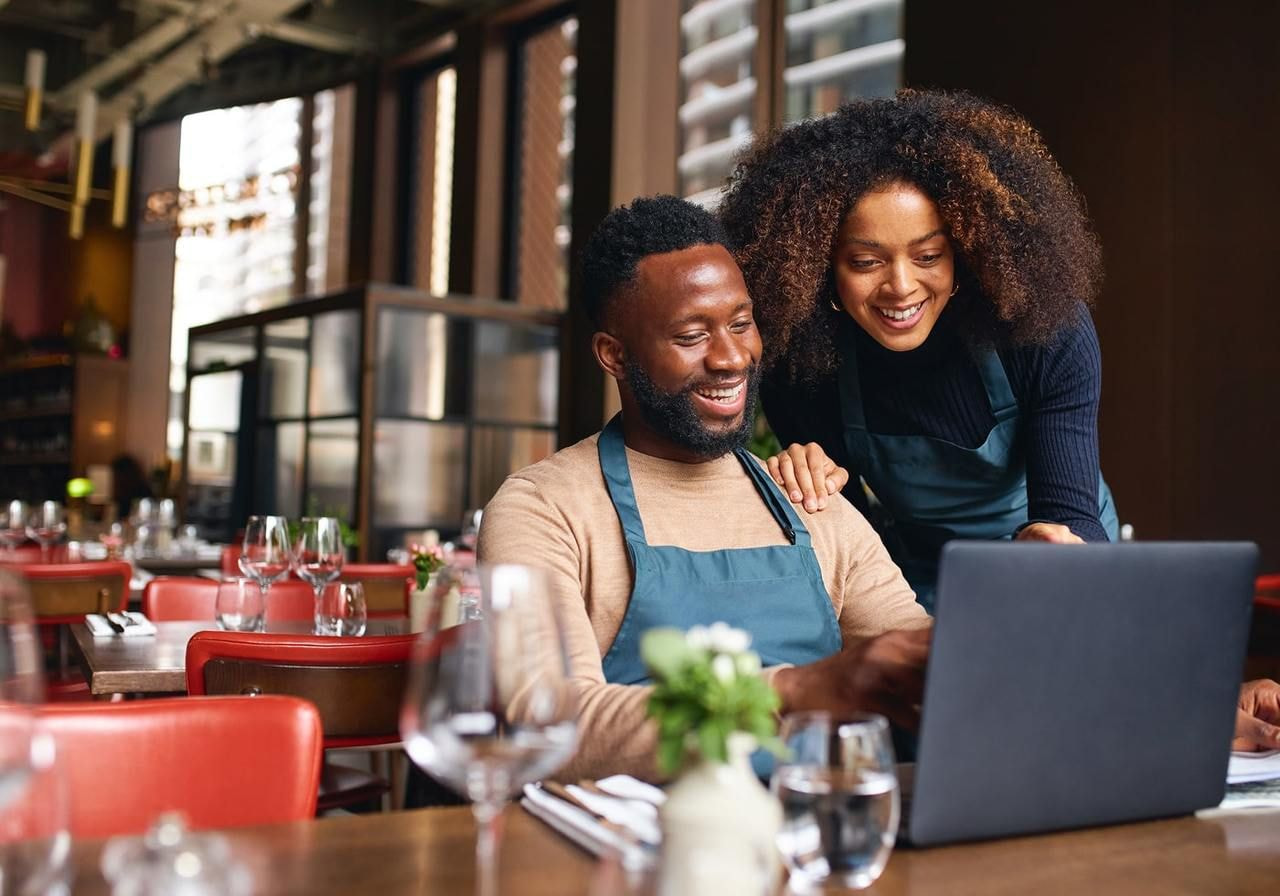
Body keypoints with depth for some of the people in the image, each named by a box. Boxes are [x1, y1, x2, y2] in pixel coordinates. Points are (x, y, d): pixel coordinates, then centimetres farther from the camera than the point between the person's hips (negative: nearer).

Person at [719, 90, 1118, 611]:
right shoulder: (796, 355, -18)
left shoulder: (1046, 329, -21)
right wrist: (811, 483, -29)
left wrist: (1061, 544, -48)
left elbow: (1071, 512, -25)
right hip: (913, 586, 1)